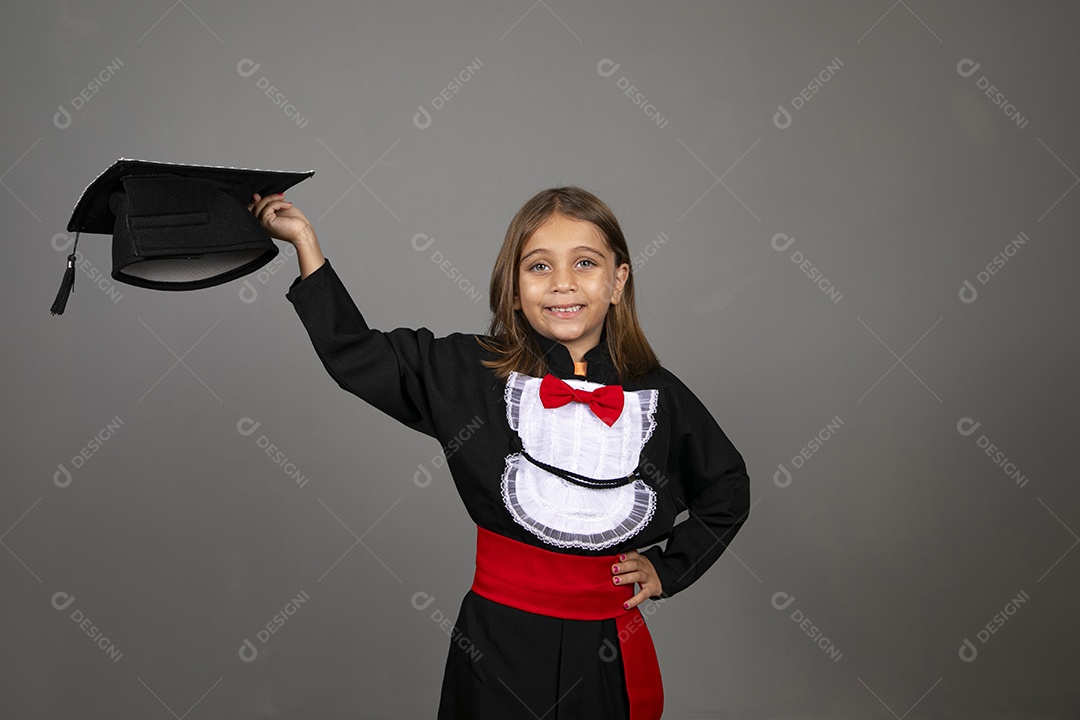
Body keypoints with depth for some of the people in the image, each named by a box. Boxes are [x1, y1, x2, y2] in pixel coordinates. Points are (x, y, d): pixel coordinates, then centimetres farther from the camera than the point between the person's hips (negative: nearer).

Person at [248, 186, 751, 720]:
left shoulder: (659, 396, -1)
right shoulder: (471, 374, -5)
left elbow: (728, 490, 15)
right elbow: (354, 354, -2)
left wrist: (670, 569, 7)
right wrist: (304, 238, -4)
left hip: (607, 655, 2)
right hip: (496, 649, -1)